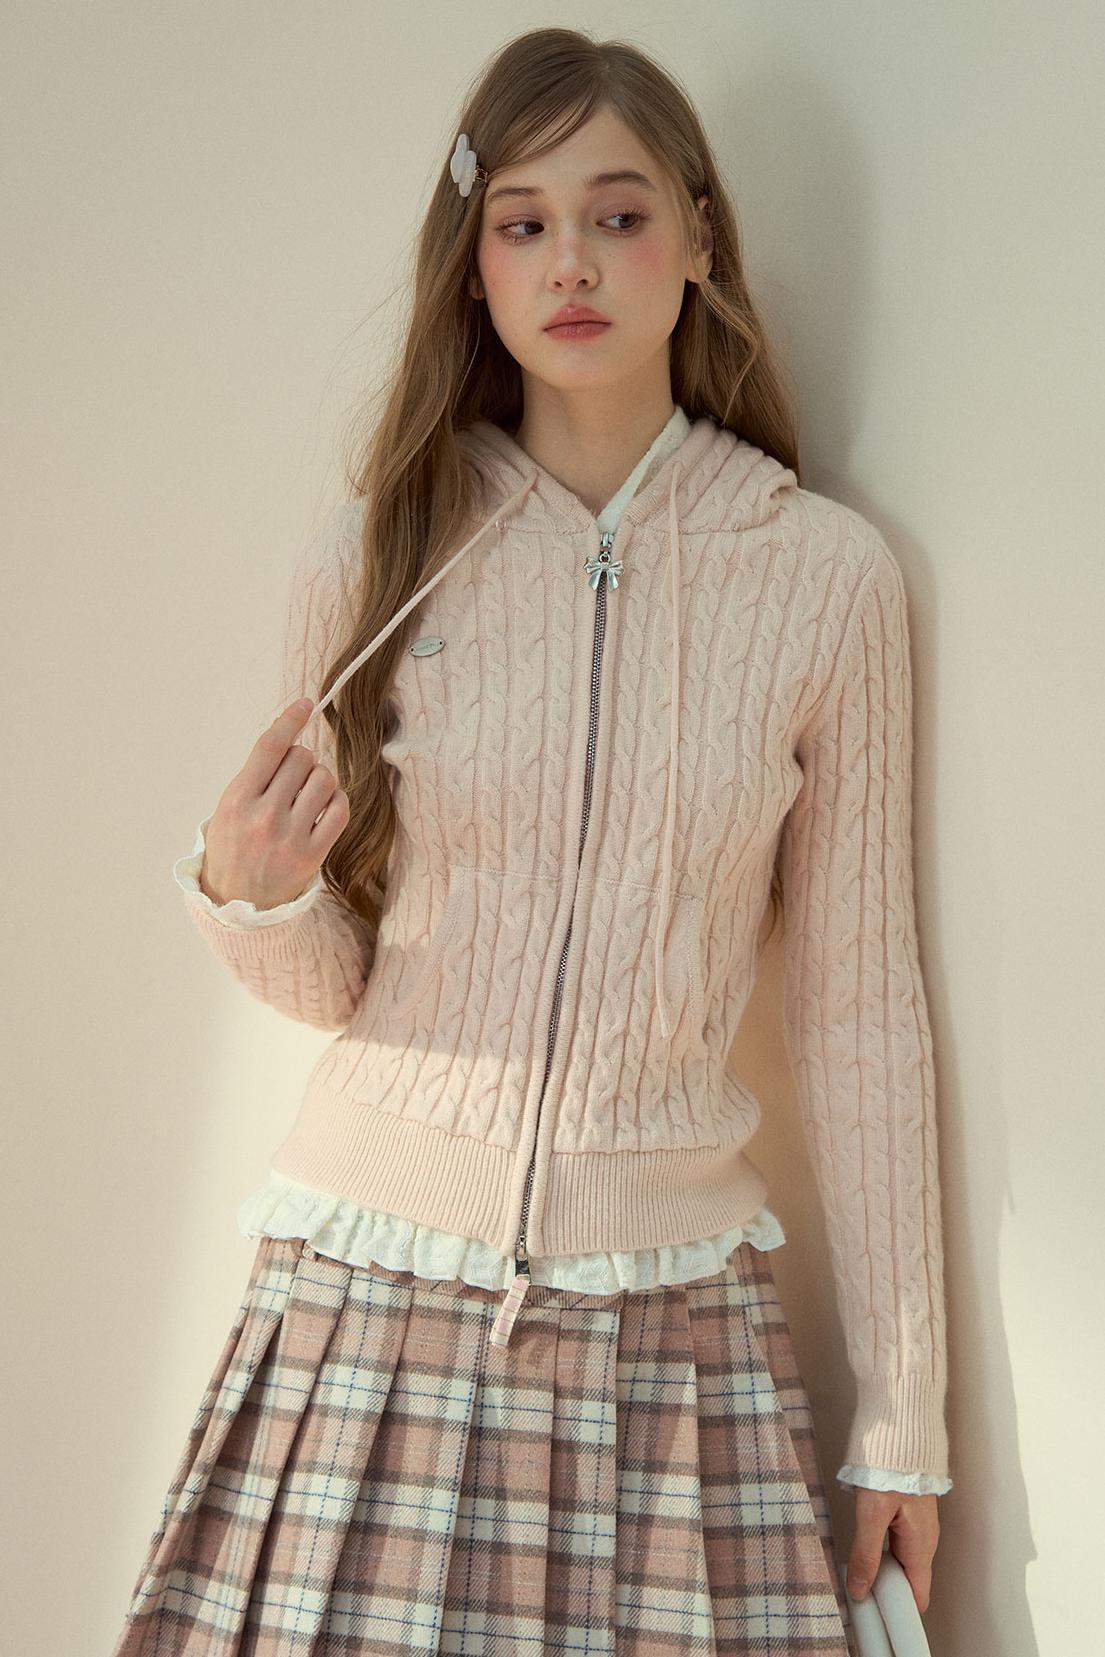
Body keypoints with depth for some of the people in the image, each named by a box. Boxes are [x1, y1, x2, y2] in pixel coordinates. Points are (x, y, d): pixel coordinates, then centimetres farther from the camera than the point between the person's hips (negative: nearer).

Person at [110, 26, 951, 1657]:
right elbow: (332, 984, 8)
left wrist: (905, 1408, 5)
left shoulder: (828, 575, -3)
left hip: (670, 1306, 0)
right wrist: (248, 893, -15)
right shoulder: (371, 555, -1)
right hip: (370, 1280, 1)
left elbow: (860, 1008, 2)